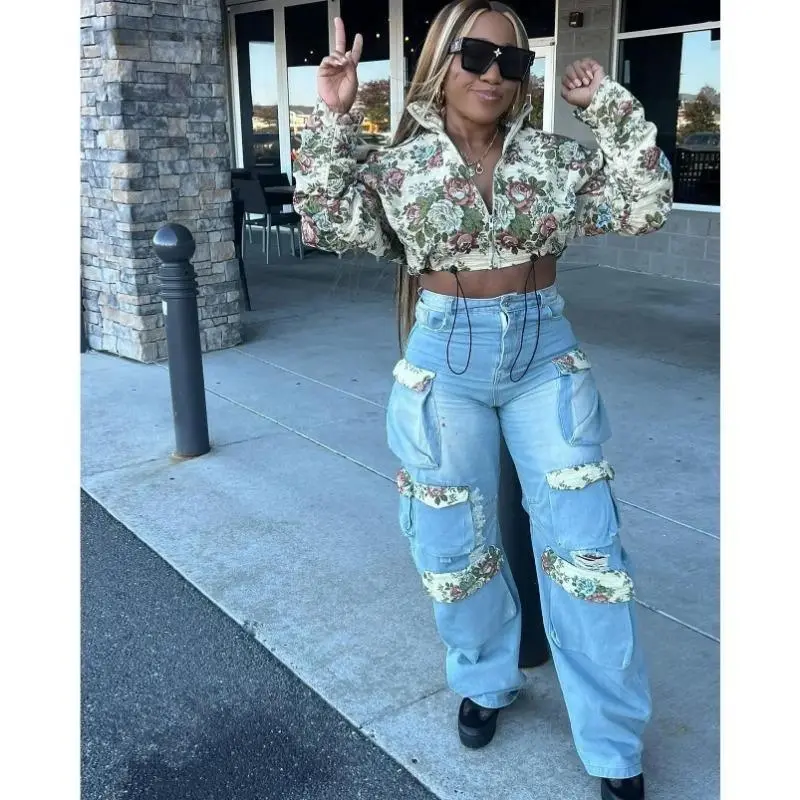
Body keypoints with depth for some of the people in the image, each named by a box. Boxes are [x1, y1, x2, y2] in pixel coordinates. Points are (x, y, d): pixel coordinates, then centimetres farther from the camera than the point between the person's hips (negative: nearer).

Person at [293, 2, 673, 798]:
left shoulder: (552, 157, 2)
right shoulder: (399, 164, 0)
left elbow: (644, 205, -2)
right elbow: (324, 220, -9)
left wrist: (609, 106, -7)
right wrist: (331, 118, -14)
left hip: (546, 357, 1)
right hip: (445, 361, 0)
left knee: (583, 544, 1)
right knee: (455, 543, 11)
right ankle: (485, 679, 39)